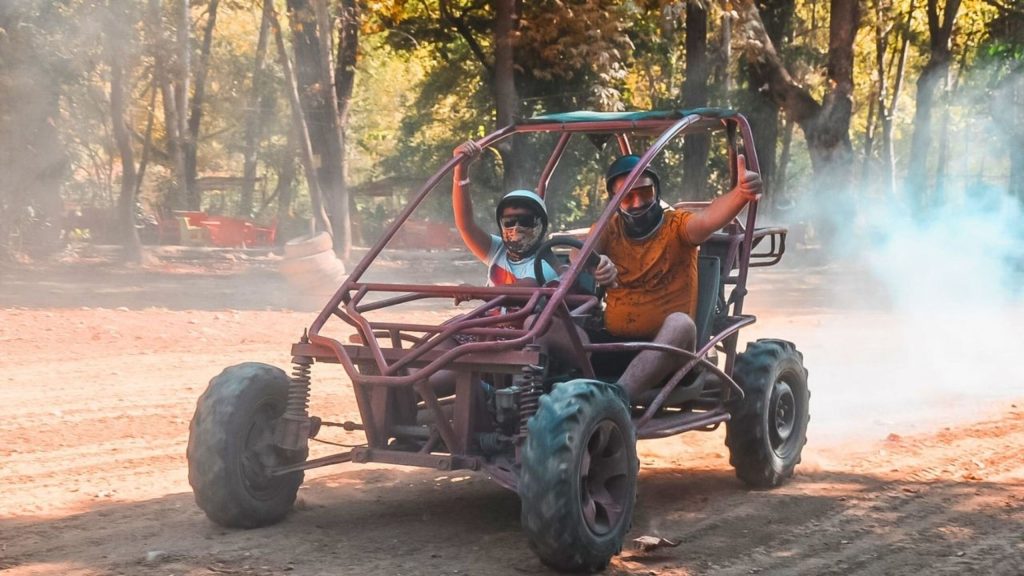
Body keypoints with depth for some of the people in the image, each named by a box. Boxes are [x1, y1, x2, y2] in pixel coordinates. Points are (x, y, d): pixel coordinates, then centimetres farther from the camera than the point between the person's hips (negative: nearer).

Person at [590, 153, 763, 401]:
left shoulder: (677, 225, 3)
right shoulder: (609, 229, 10)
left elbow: (707, 219, -20)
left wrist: (740, 193, -42)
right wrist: (594, 262, -37)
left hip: (667, 345, -3)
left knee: (680, 323, -34)